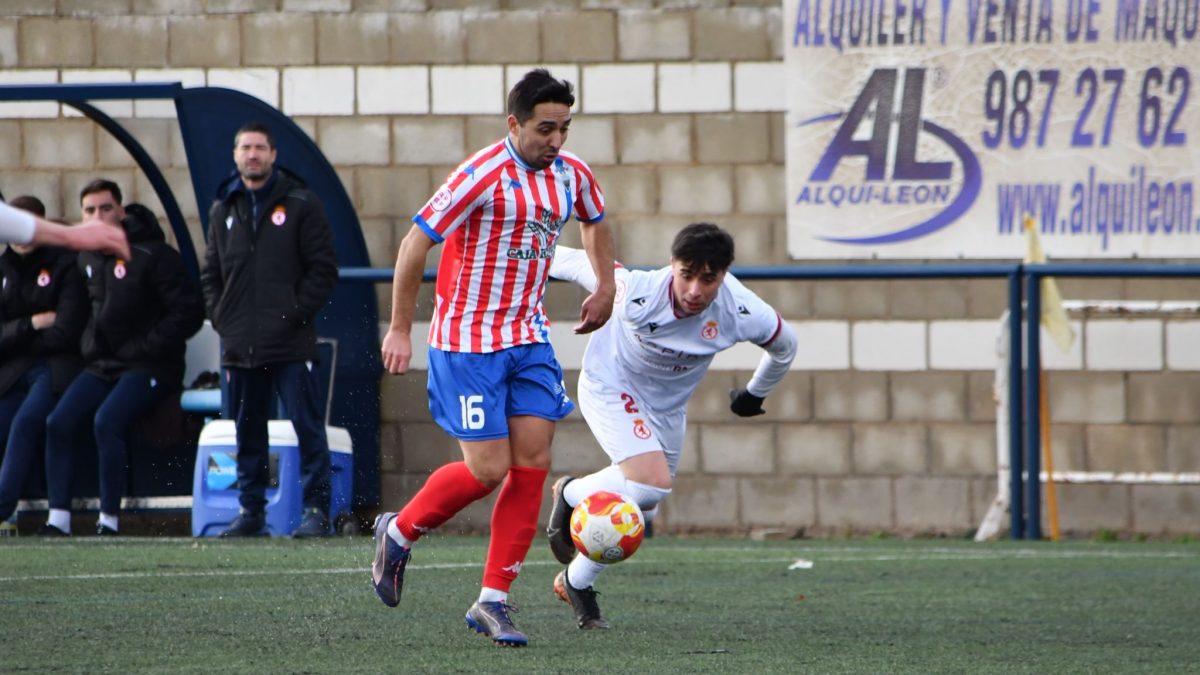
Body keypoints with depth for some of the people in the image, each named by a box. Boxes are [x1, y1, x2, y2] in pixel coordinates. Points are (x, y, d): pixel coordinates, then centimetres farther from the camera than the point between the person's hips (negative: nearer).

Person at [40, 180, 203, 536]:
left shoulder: (153, 255, -11)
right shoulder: (87, 258, 11)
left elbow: (189, 312, -13)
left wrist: (143, 347, -15)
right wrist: (89, 344, 7)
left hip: (149, 368, -7)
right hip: (101, 366, 7)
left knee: (107, 422, -29)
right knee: (59, 423, -13)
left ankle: (109, 519, -23)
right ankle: (58, 518, -13)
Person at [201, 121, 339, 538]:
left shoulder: (300, 205, 2)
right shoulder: (224, 211, 15)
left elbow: (323, 268, -1)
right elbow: (210, 274, 20)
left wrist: (297, 314, -9)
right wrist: (221, 318, 6)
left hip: (291, 346, -4)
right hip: (240, 347, 4)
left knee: (308, 428, -6)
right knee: (248, 433, 8)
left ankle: (317, 509, -5)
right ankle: (251, 510, 14)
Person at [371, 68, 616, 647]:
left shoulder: (571, 175, 3)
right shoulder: (483, 176, -18)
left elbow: (594, 222, 28)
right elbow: (415, 243, -16)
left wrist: (605, 287, 19)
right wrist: (399, 330, -13)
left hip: (529, 340, 6)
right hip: (467, 344, -6)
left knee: (532, 464, -3)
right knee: (487, 470, -8)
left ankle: (492, 601, 3)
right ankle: (398, 533, 19)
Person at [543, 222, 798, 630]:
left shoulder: (745, 315, -27)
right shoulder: (635, 295, -37)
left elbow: (783, 344, -3)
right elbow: (579, 263, -18)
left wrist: (756, 394, 14)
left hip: (668, 408, 5)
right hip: (610, 386, -5)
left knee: (638, 516, 10)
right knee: (652, 482, -26)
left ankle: (576, 582, 35)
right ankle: (572, 495, 2)